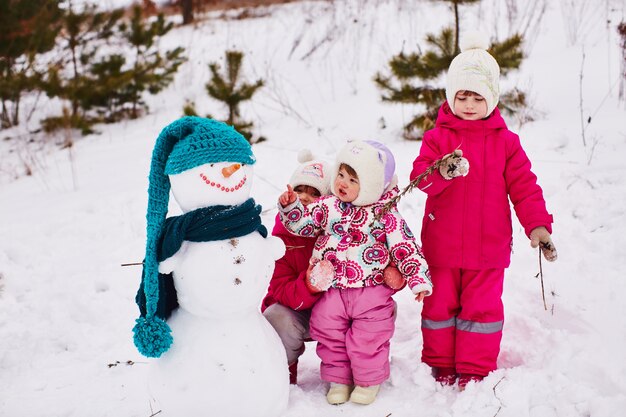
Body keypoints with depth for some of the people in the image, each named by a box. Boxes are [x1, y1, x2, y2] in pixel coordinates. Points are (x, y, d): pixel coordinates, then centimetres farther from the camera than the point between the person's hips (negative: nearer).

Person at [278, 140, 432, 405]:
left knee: (369, 337, 2)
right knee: (329, 333, 8)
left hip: (371, 291, -3)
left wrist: (418, 279, -12)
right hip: (332, 290, 3)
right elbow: (302, 223, 6)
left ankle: (369, 380, 25)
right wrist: (290, 206, -12)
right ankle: (338, 380, 27)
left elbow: (406, 248, -7)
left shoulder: (386, 215, -7)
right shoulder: (328, 206, 2)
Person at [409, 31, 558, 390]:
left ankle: (475, 370, 18)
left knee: (482, 307, 4)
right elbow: (419, 176, -11)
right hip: (441, 243, 0)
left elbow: (524, 186, 2)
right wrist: (442, 172, -33)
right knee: (439, 304, 10)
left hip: (488, 246, 0)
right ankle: (440, 364, 26)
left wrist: (537, 225, -9)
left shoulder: (505, 142, 3)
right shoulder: (438, 136, 1)